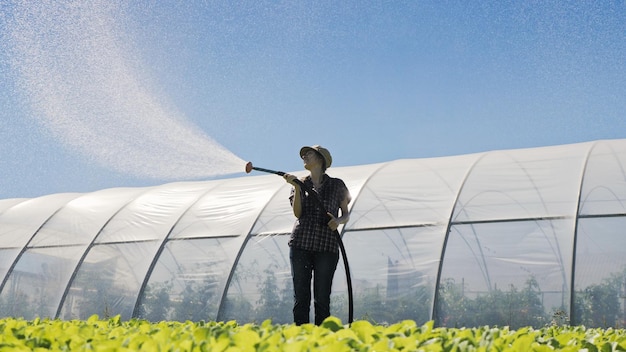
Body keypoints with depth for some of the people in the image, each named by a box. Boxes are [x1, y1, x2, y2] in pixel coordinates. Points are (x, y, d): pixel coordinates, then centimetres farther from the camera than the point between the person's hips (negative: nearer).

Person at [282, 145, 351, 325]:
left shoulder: (337, 185, 9)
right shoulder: (301, 184, 14)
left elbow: (346, 214, 13)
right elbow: (297, 213, 0)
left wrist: (338, 221, -9)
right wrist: (297, 187, -10)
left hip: (327, 246, -2)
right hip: (301, 244, 2)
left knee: (322, 298, -2)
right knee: (301, 297, 0)